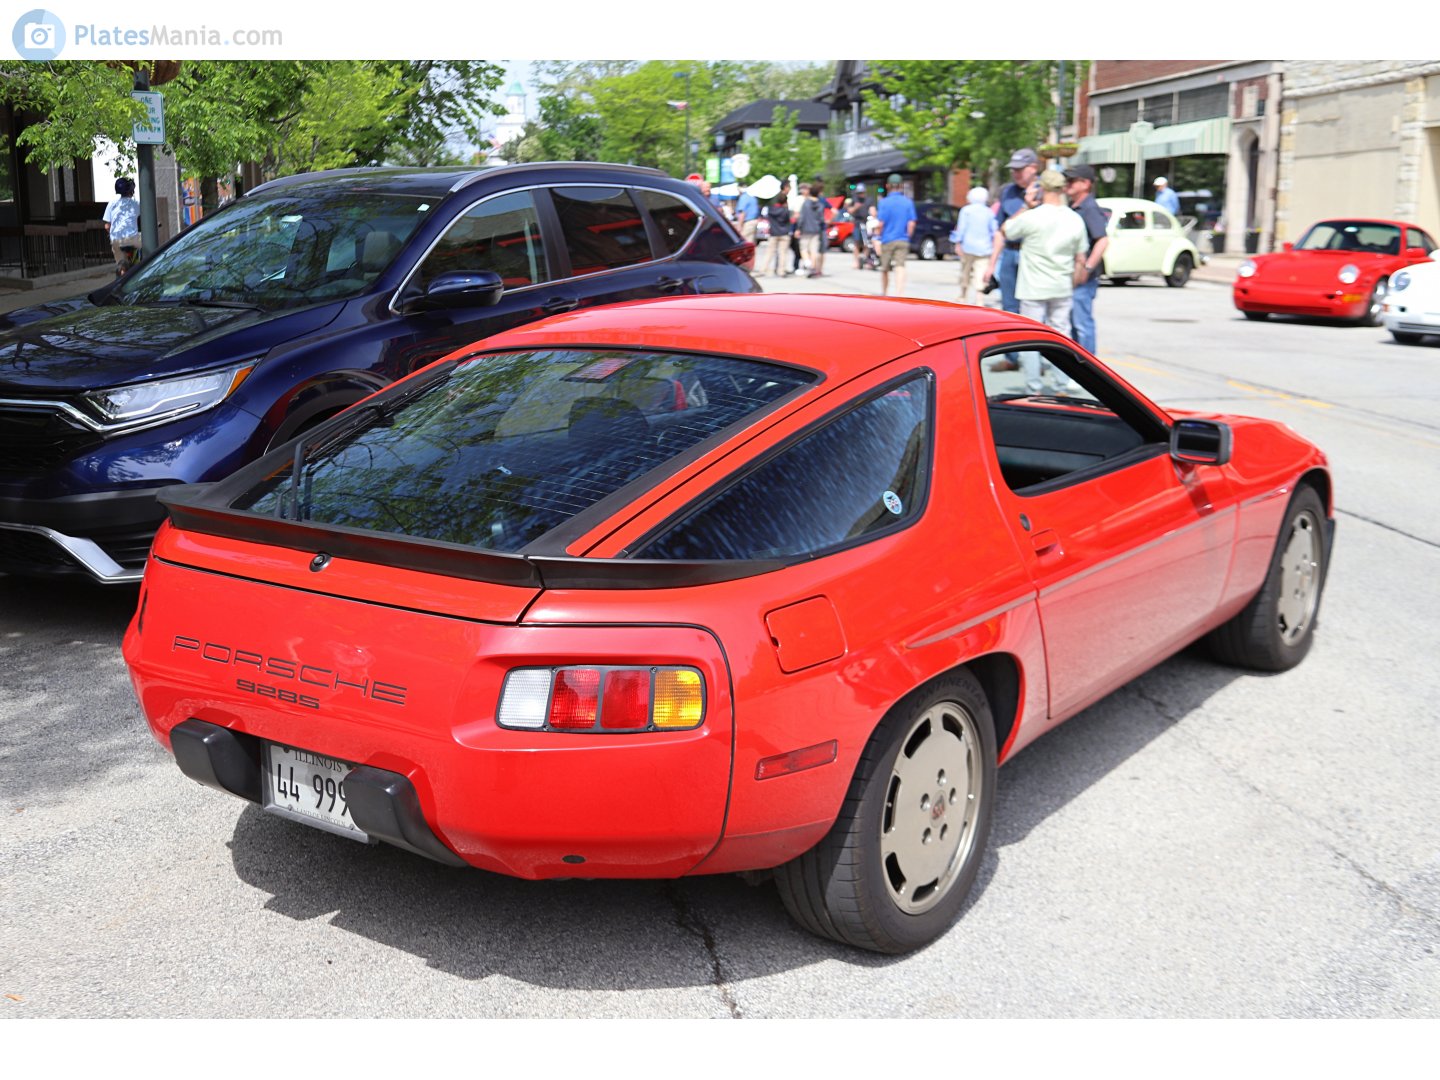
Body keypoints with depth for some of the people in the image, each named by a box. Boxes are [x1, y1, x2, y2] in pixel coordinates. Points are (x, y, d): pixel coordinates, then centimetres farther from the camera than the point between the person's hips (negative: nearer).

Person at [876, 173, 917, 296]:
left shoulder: (884, 202, -7)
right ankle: (899, 294, -22)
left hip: (887, 240, -2)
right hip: (903, 241, 2)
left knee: (884, 269, 13)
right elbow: (911, 224, -2)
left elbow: (881, 224, -11)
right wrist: (907, 236, 12)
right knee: (900, 268, -6)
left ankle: (884, 293, 27)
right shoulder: (908, 202, 2)